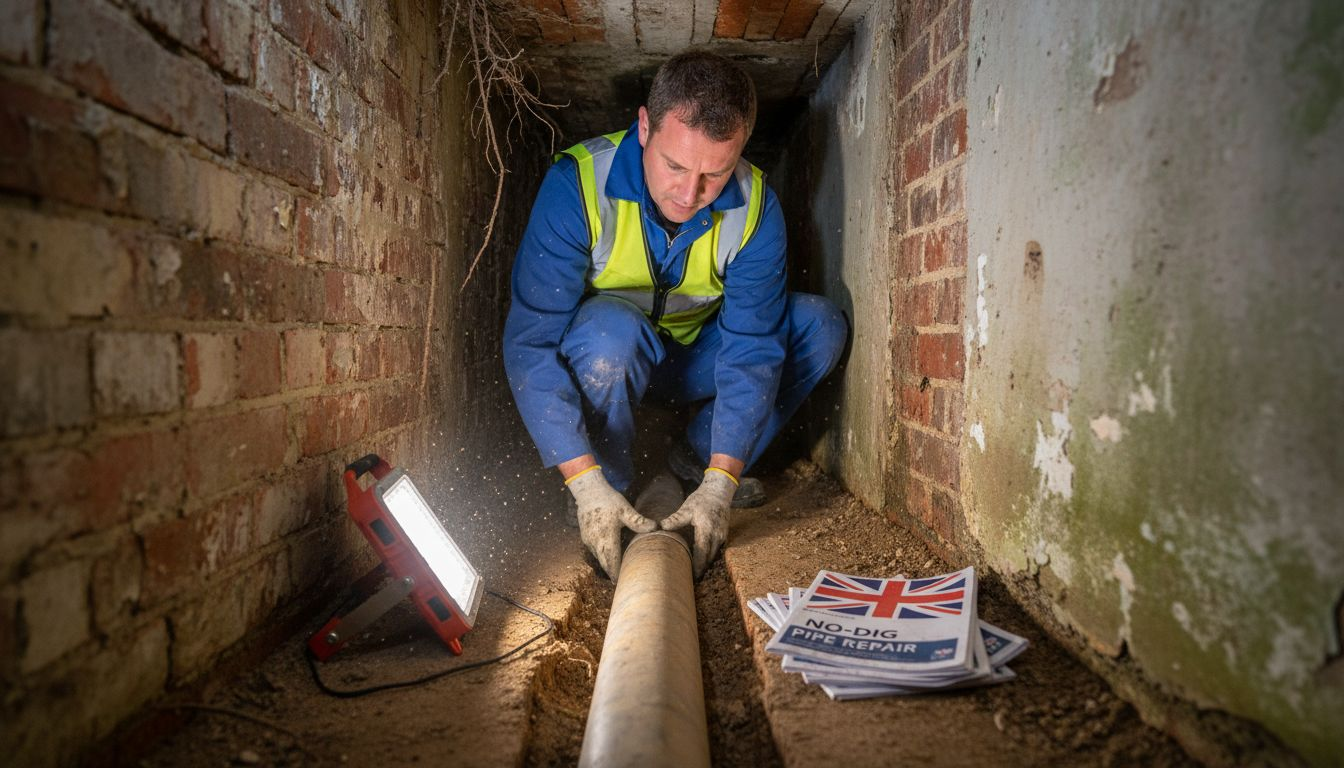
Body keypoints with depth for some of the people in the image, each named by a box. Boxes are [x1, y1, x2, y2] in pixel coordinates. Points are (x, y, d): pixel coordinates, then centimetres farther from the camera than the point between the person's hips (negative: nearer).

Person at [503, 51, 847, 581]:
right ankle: (611, 486, -13)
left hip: (694, 361, 4)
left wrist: (719, 483, -32)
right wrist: (586, 484, -39)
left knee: (820, 326, -15)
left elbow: (751, 348, -21)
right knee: (611, 328, -38)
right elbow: (531, 343, -31)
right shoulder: (578, 185, -29)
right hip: (602, 359, -3)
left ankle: (699, 460, -2)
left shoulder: (754, 206, -19)